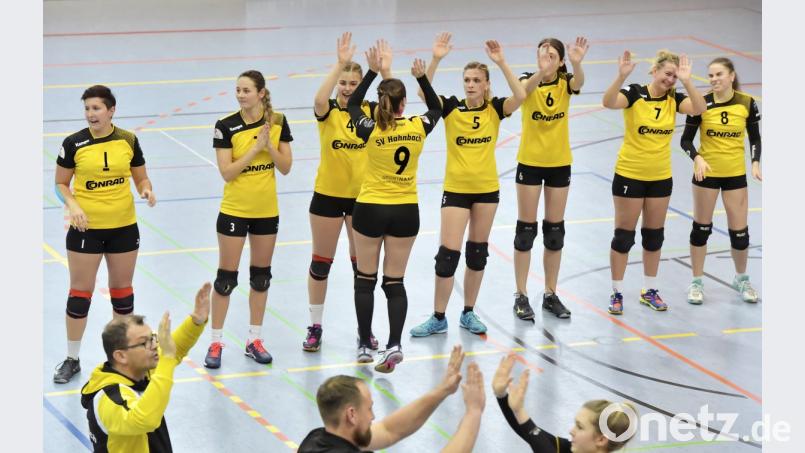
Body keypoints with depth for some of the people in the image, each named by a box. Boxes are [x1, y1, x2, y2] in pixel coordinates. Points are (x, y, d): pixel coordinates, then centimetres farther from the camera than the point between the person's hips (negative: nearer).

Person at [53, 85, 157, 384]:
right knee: (80, 292, 2)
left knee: (122, 289, 13)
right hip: (86, 228, -2)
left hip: (124, 226, 2)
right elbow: (61, 183, 1)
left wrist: (146, 191, -15)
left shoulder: (128, 141, -2)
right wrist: (72, 205, -17)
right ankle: (72, 359, 13)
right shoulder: (74, 144, -8)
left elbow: (141, 178, 7)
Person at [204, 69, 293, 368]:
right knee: (226, 277, 0)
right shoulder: (226, 126, -12)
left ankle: (254, 339, 22)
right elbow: (226, 172, -16)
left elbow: (286, 167, -2)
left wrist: (269, 145, -17)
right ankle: (216, 343, 7)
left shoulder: (277, 122, -3)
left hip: (267, 210, 3)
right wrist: (255, 147, -21)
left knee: (261, 275, 11)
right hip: (234, 210, -3)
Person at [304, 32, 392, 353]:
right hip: (328, 196, -1)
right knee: (321, 263, 8)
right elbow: (320, 99, -33)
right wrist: (340, 64, -43)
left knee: (362, 264, 10)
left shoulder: (369, 110, -4)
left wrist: (386, 72, -36)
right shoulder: (327, 112, -9)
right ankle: (315, 327, 20)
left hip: (362, 196, 1)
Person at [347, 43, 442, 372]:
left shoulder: (371, 131, -14)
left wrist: (373, 71, 7)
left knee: (365, 279, 11)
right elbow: (436, 108, 15)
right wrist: (422, 77, 12)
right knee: (395, 282, 7)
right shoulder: (418, 128, -9)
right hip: (406, 212, 2)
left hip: (371, 210, -2)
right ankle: (394, 345, -6)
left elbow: (352, 105, 6)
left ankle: (365, 346, 15)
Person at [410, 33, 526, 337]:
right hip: (456, 189, -2)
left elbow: (520, 96, -22)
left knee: (478, 252, 11)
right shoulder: (451, 107, -6)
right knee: (448, 254, -5)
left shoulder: (494, 109, -3)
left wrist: (501, 63, -27)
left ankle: (469, 313, 23)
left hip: (487, 189, 2)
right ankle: (438, 318, 4)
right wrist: (435, 60, -32)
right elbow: (424, 92, -22)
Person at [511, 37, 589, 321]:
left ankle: (550, 295, 18)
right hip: (530, 162, -2)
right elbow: (524, 88, -35)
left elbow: (578, 83, -30)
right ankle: (521, 296, 9)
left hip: (559, 164, 2)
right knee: (526, 229, 1)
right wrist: (541, 71, -58)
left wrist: (577, 63, -54)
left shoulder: (565, 83, -6)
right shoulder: (529, 79, -10)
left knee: (555, 231, 9)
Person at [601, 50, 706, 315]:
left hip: (661, 178, 4)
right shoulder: (635, 94, -13)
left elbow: (699, 109, -19)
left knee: (654, 234, 13)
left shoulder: (673, 99, -2)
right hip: (630, 175, -4)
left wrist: (686, 81, -30)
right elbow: (609, 102, -33)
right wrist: (622, 76, -47)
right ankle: (617, 293, 11)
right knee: (624, 235, 2)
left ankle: (650, 290, 26)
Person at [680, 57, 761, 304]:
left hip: (735, 174, 1)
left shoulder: (747, 103, -7)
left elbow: (754, 137, 4)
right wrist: (697, 157, -24)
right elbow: (686, 139, -5)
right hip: (706, 172, -1)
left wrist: (755, 163, -11)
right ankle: (697, 282, 19)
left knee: (740, 232, 4)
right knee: (701, 228, 6)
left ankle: (741, 279, 28)